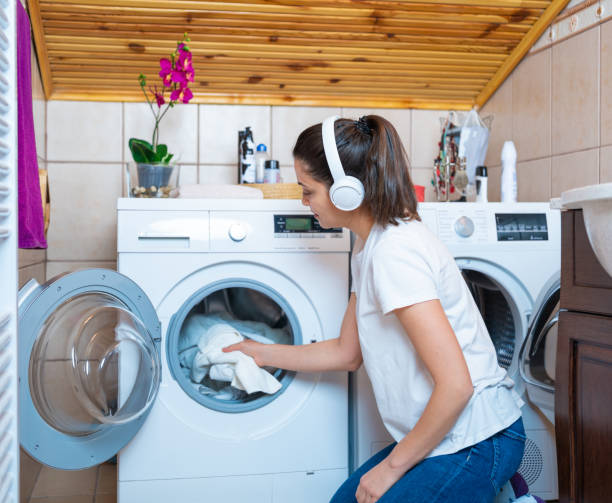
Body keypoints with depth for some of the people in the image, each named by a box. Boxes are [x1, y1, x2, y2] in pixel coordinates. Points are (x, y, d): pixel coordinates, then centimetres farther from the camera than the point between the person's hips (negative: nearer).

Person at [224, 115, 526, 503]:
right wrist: (261, 353, 23)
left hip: (477, 440, -9)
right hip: (442, 434, 9)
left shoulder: (395, 251, -24)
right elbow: (347, 353, 17)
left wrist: (392, 466, -15)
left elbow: (456, 385, -27)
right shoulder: (369, 247, 7)